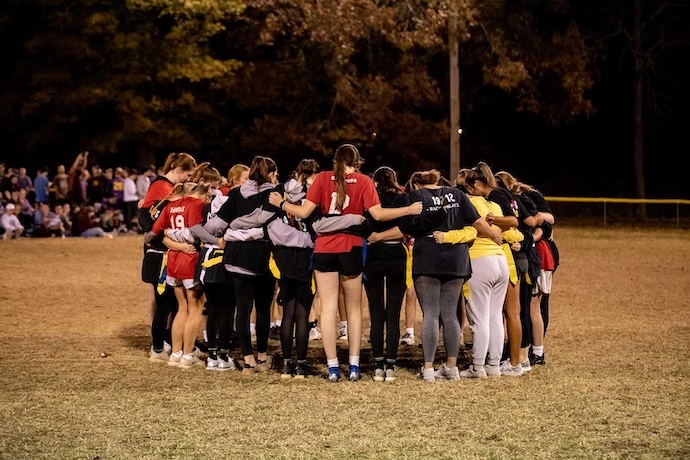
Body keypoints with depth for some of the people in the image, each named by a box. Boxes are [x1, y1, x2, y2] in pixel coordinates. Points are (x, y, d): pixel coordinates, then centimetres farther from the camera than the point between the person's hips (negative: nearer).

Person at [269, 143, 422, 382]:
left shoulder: (323, 178, -1)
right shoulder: (364, 181, -2)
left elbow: (304, 211, -5)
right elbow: (378, 214, -11)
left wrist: (281, 203, 12)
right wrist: (409, 210, -2)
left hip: (324, 250, 0)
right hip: (351, 248, 0)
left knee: (328, 309, 2)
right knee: (354, 308, 12)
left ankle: (333, 367, -1)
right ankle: (354, 366, 8)